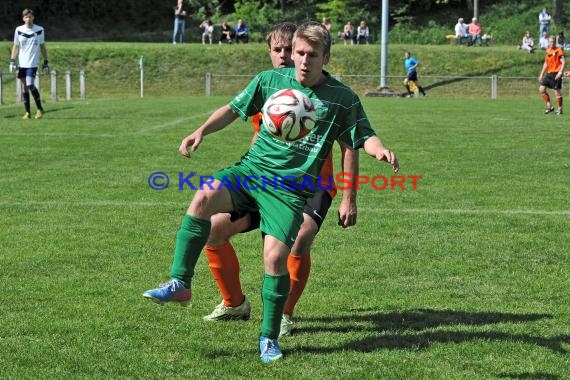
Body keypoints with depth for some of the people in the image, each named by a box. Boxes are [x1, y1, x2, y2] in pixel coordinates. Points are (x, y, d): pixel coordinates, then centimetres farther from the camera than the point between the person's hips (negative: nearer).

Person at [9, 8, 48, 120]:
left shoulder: (39, 30, 1)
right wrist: (12, 61, 0)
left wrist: (46, 62, 7)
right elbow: (16, 46, 9)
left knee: (30, 84, -17)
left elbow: (42, 47, 9)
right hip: (22, 63, 3)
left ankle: (39, 109, -3)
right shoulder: (19, 30, 4)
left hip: (33, 63, -3)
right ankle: (27, 112, 12)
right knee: (24, 86, 5)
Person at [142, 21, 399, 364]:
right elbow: (234, 108, 13)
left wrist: (380, 149, -20)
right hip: (252, 168, 2)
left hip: (291, 189, -2)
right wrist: (202, 131, -1)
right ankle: (180, 284, -18)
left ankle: (269, 337, 6)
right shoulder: (270, 80, 4)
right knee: (204, 197, -27)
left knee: (276, 257, -15)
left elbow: (363, 136, 3)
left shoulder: (343, 98, -1)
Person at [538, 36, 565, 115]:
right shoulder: (548, 51, 13)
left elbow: (563, 62, -14)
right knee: (541, 89, 0)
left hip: (556, 74, -7)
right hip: (549, 73, 7)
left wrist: (560, 72, -24)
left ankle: (559, 109, 8)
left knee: (557, 91, -5)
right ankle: (549, 106, 10)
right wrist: (541, 74, 21)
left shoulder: (559, 50, -7)